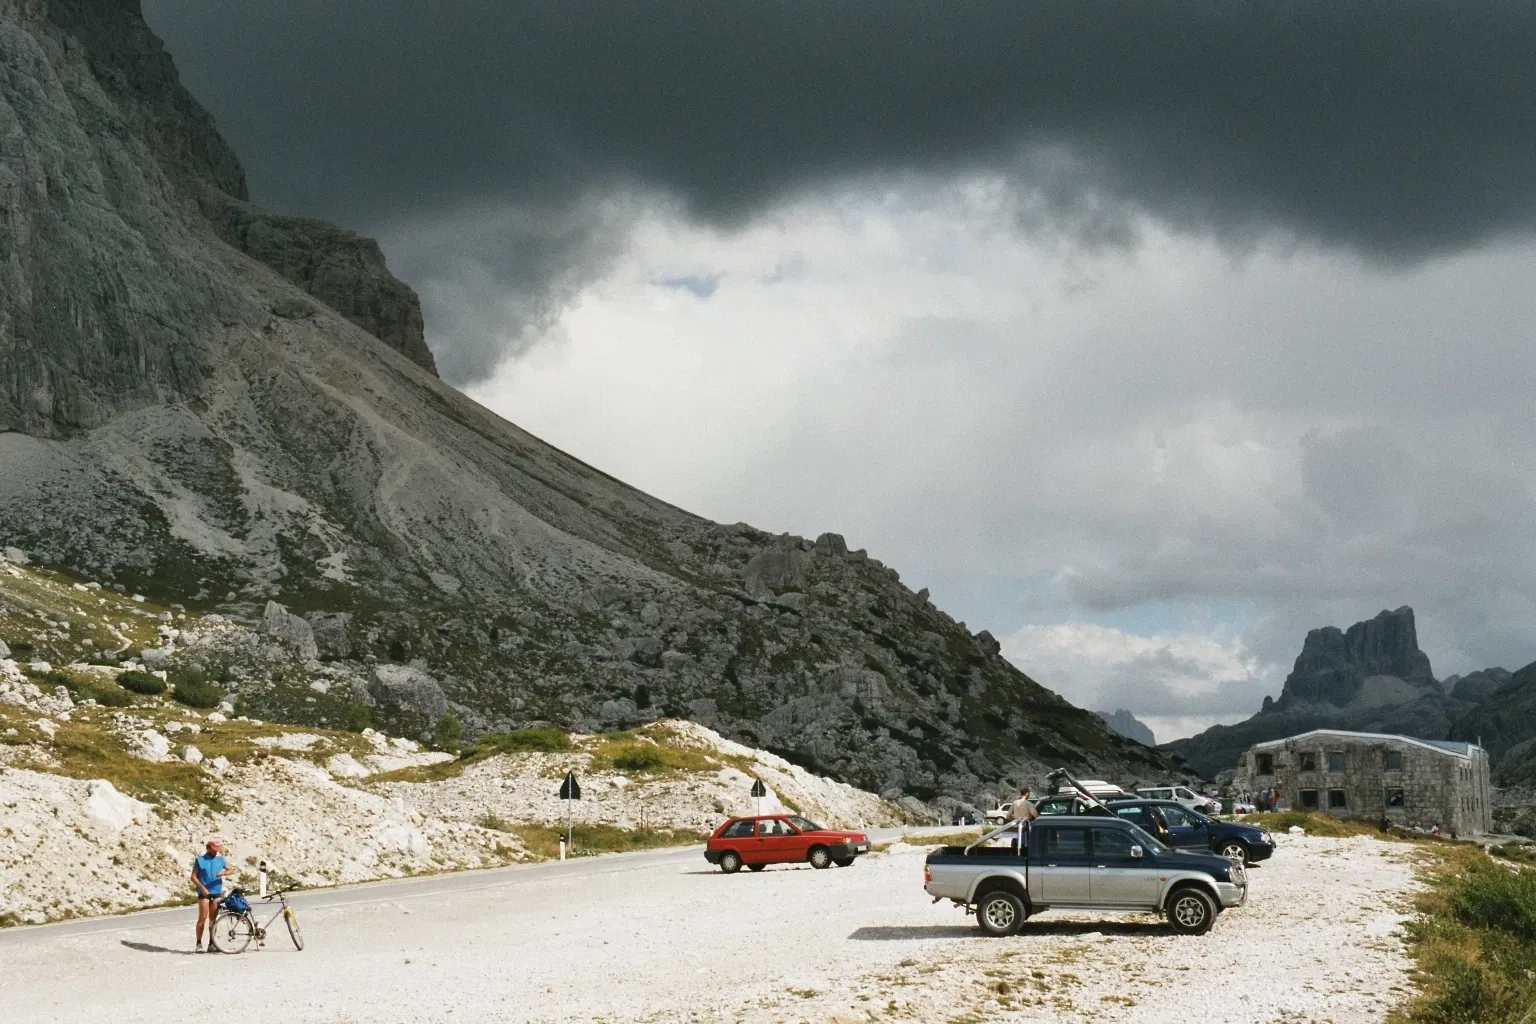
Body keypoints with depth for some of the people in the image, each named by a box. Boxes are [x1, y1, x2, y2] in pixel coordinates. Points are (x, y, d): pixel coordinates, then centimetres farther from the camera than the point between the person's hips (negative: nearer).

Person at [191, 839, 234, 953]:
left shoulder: (220, 859, 12)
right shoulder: (199, 860, 2)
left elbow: (232, 870, 9)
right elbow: (193, 877, -1)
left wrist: (224, 873, -13)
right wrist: (202, 887, -13)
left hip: (216, 892, 4)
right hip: (204, 892, -4)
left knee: (213, 919, 5)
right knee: (202, 918, -9)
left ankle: (212, 943, 9)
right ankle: (199, 943, -6)